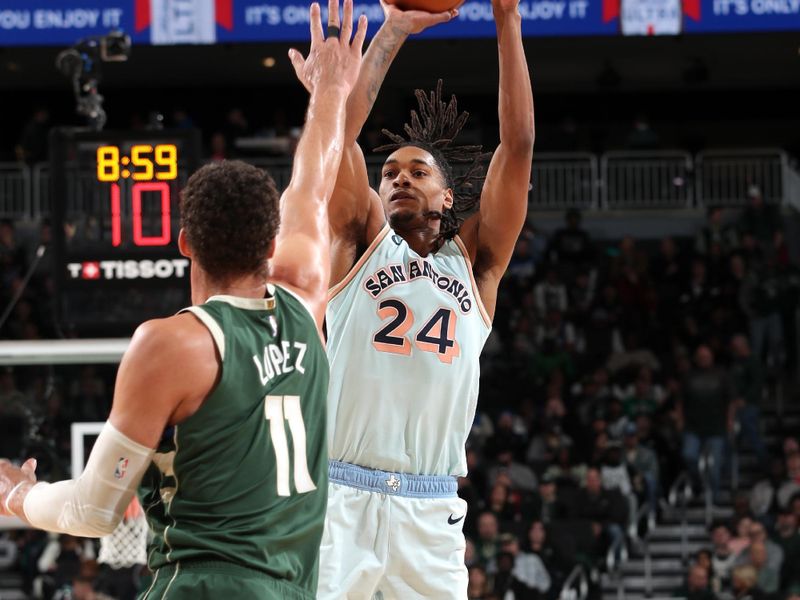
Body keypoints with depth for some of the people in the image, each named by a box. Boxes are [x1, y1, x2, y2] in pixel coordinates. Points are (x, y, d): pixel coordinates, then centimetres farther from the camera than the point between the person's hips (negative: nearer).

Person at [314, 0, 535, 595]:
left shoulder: (474, 261, 14)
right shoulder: (362, 242, 12)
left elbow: (518, 145, 7)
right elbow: (339, 130, 0)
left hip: (431, 511, 2)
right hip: (342, 498, -2)